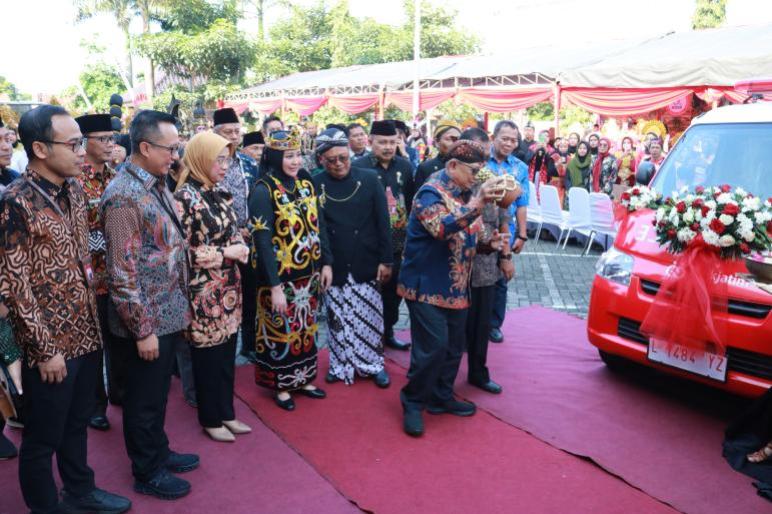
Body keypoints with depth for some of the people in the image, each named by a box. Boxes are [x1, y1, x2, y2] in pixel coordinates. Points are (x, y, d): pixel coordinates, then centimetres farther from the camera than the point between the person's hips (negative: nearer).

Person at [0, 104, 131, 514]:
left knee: (77, 424, 24)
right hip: (50, 345, -7)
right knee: (43, 438, 12)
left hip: (85, 334, 7)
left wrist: (92, 320, 13)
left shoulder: (73, 189, 4)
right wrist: (45, 348, -15)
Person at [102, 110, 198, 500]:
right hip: (148, 319, -8)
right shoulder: (125, 196, -21)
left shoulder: (156, 183, 7)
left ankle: (159, 452, 40)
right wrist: (143, 329, -18)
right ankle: (147, 472, 28)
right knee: (145, 397, 10)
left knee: (158, 392, 22)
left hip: (169, 312, 8)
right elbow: (123, 271, -22)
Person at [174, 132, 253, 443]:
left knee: (227, 353, 15)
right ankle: (211, 420, 24)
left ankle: (226, 413, 30)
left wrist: (241, 248, -2)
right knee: (208, 355, 7)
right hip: (203, 290, -7)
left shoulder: (220, 193, 8)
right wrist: (224, 253, -17)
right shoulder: (185, 197, -15)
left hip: (228, 286, 7)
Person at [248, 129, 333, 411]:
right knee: (281, 330, 8)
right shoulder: (264, 190, -16)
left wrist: (326, 263, 5)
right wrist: (275, 286, -21)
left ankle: (302, 379, 33)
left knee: (305, 328, 17)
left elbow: (319, 225, 9)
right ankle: (281, 386, 25)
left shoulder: (306, 183, 3)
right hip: (281, 276, -6)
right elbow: (262, 242, -19)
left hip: (308, 272, 6)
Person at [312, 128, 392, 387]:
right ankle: (340, 365, 24)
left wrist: (385, 259, -3)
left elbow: (382, 222, -1)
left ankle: (374, 364, 24)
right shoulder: (315, 185, -3)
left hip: (366, 264, 0)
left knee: (370, 317, 8)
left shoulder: (369, 179, -2)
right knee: (337, 319, 8)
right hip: (333, 266, 0)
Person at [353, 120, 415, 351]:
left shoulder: (405, 166, 4)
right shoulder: (358, 167, -11)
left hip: (398, 242, 5)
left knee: (394, 289, 15)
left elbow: (411, 201, 11)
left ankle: (388, 332, 31)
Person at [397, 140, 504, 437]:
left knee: (454, 346, 13)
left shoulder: (465, 194, 12)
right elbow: (444, 228, -33)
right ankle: (413, 403, 8)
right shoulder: (431, 193, -14)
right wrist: (478, 203, -41)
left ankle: (441, 397, 29)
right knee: (432, 347, -10)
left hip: (457, 287, 8)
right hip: (428, 286, -8)